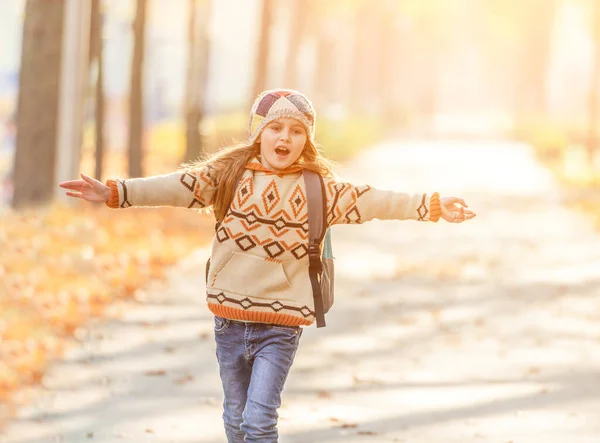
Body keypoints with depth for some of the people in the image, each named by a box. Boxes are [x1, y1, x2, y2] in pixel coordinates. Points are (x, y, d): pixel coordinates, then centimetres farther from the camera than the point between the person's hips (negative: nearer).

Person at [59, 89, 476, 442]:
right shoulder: (229, 175, 1)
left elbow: (371, 201, -4)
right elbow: (178, 186, -6)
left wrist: (432, 206, -11)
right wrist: (114, 192, -16)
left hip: (281, 324, -2)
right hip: (230, 317, 2)